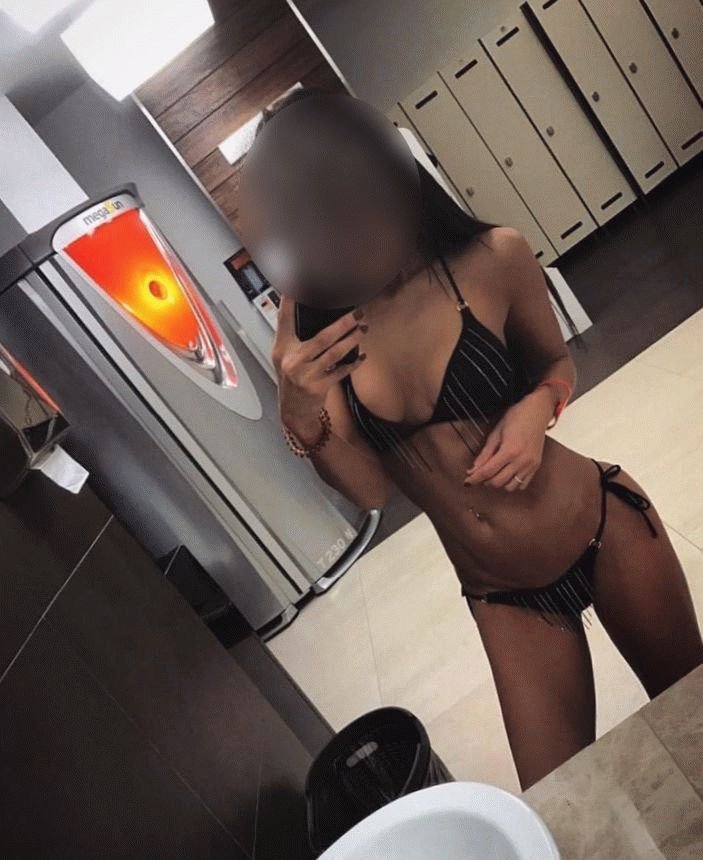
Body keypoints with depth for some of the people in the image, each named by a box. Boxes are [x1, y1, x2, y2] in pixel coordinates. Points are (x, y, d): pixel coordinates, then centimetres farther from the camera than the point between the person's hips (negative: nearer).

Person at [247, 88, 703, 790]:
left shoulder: (489, 258, -19)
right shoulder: (307, 332, -13)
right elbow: (368, 490, -13)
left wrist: (537, 407, -20)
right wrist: (300, 413, -31)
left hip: (603, 530, -1)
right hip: (500, 596, 1)